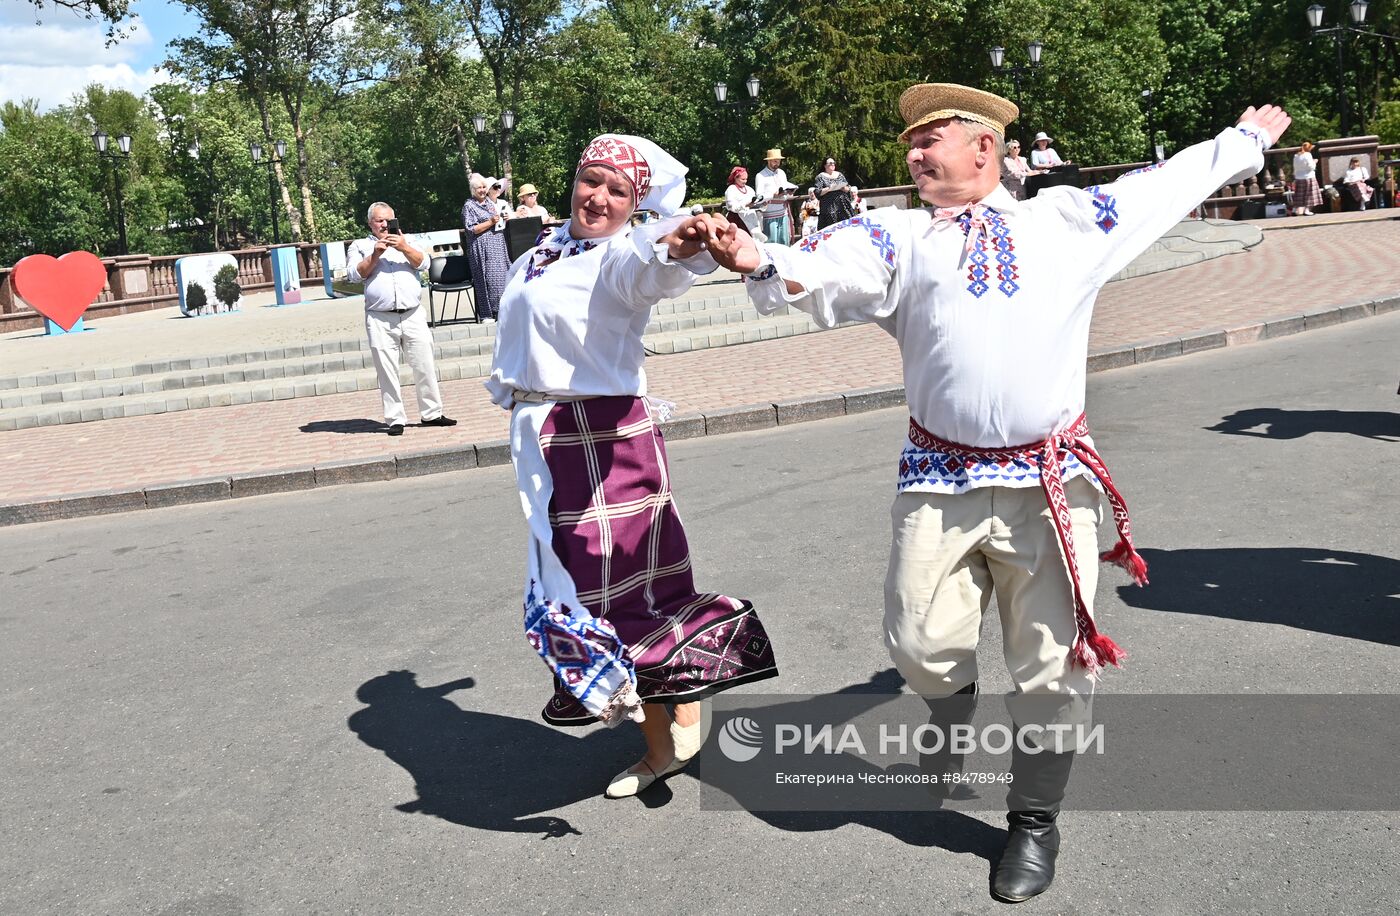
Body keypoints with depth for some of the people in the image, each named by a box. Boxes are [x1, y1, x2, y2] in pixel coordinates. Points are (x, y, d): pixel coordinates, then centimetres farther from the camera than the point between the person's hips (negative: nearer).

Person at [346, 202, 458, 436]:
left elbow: (423, 262, 2)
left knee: (425, 366, 3)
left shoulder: (406, 242, 18)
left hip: (413, 316, 2)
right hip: (380, 320, -2)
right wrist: (375, 255, -12)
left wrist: (404, 248, -14)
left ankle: (431, 413, 13)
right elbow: (355, 275, -2)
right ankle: (395, 419, 6)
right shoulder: (360, 246, 12)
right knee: (387, 372, -1)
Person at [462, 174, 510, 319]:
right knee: (488, 279, -8)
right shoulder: (469, 206, -4)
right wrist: (491, 222, -16)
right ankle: (487, 314, -2)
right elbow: (471, 229, -13)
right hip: (482, 248, -7)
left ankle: (499, 310, 12)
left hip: (497, 245, 7)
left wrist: (502, 219, 7)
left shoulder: (490, 202, 16)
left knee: (502, 277, 4)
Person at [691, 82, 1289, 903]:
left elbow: (1165, 183, 28)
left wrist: (1247, 141, 41)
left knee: (1054, 666, 5)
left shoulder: (1070, 219, 14)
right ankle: (954, 711, 38)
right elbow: (825, 269, -10)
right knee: (923, 642, -1)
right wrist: (763, 263, -31)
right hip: (940, 482, 0)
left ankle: (1035, 820, 28)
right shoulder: (898, 238, 9)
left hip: (1052, 484, 0)